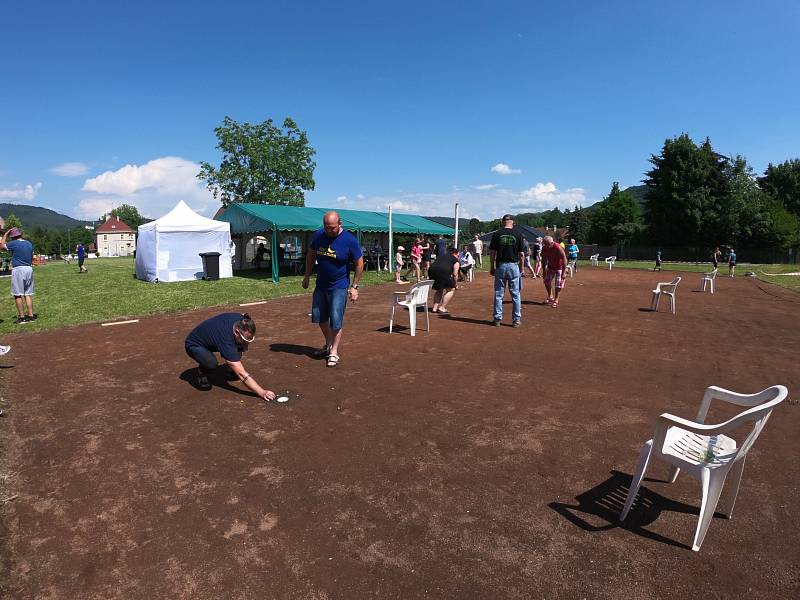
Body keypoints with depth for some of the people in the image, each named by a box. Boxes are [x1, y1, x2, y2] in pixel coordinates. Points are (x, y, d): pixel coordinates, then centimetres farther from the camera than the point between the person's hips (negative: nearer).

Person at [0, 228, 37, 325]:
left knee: (18, 295, -1)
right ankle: (31, 315, 10)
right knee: (28, 294, 10)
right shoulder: (29, 244, 9)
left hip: (18, 269, -6)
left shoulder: (14, 244, -9)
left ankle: (22, 317, -1)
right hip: (29, 269, 6)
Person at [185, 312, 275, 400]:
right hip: (194, 345, -7)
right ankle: (201, 374, -3)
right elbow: (241, 374, -41)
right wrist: (262, 392, -44)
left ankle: (233, 370, 6)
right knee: (211, 363, -37)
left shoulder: (241, 320, -23)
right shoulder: (226, 340, -42)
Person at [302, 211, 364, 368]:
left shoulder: (349, 240, -16)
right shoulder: (318, 235, -5)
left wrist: (354, 286, -10)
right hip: (321, 284, 5)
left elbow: (359, 263, -9)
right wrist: (307, 276, 10)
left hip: (339, 286, -5)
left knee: (336, 321, -7)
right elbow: (311, 255, 12)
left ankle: (334, 352, 9)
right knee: (319, 317, 14)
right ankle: (328, 344, 36)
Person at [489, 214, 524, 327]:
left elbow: (492, 253, -1)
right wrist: (521, 268, 10)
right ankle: (516, 320, 10)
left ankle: (497, 319, 10)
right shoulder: (518, 235, -1)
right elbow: (521, 255, -1)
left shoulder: (496, 234, -1)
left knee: (498, 294, 7)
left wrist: (491, 267, 7)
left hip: (500, 266, 0)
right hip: (513, 266, 0)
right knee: (515, 294, 7)